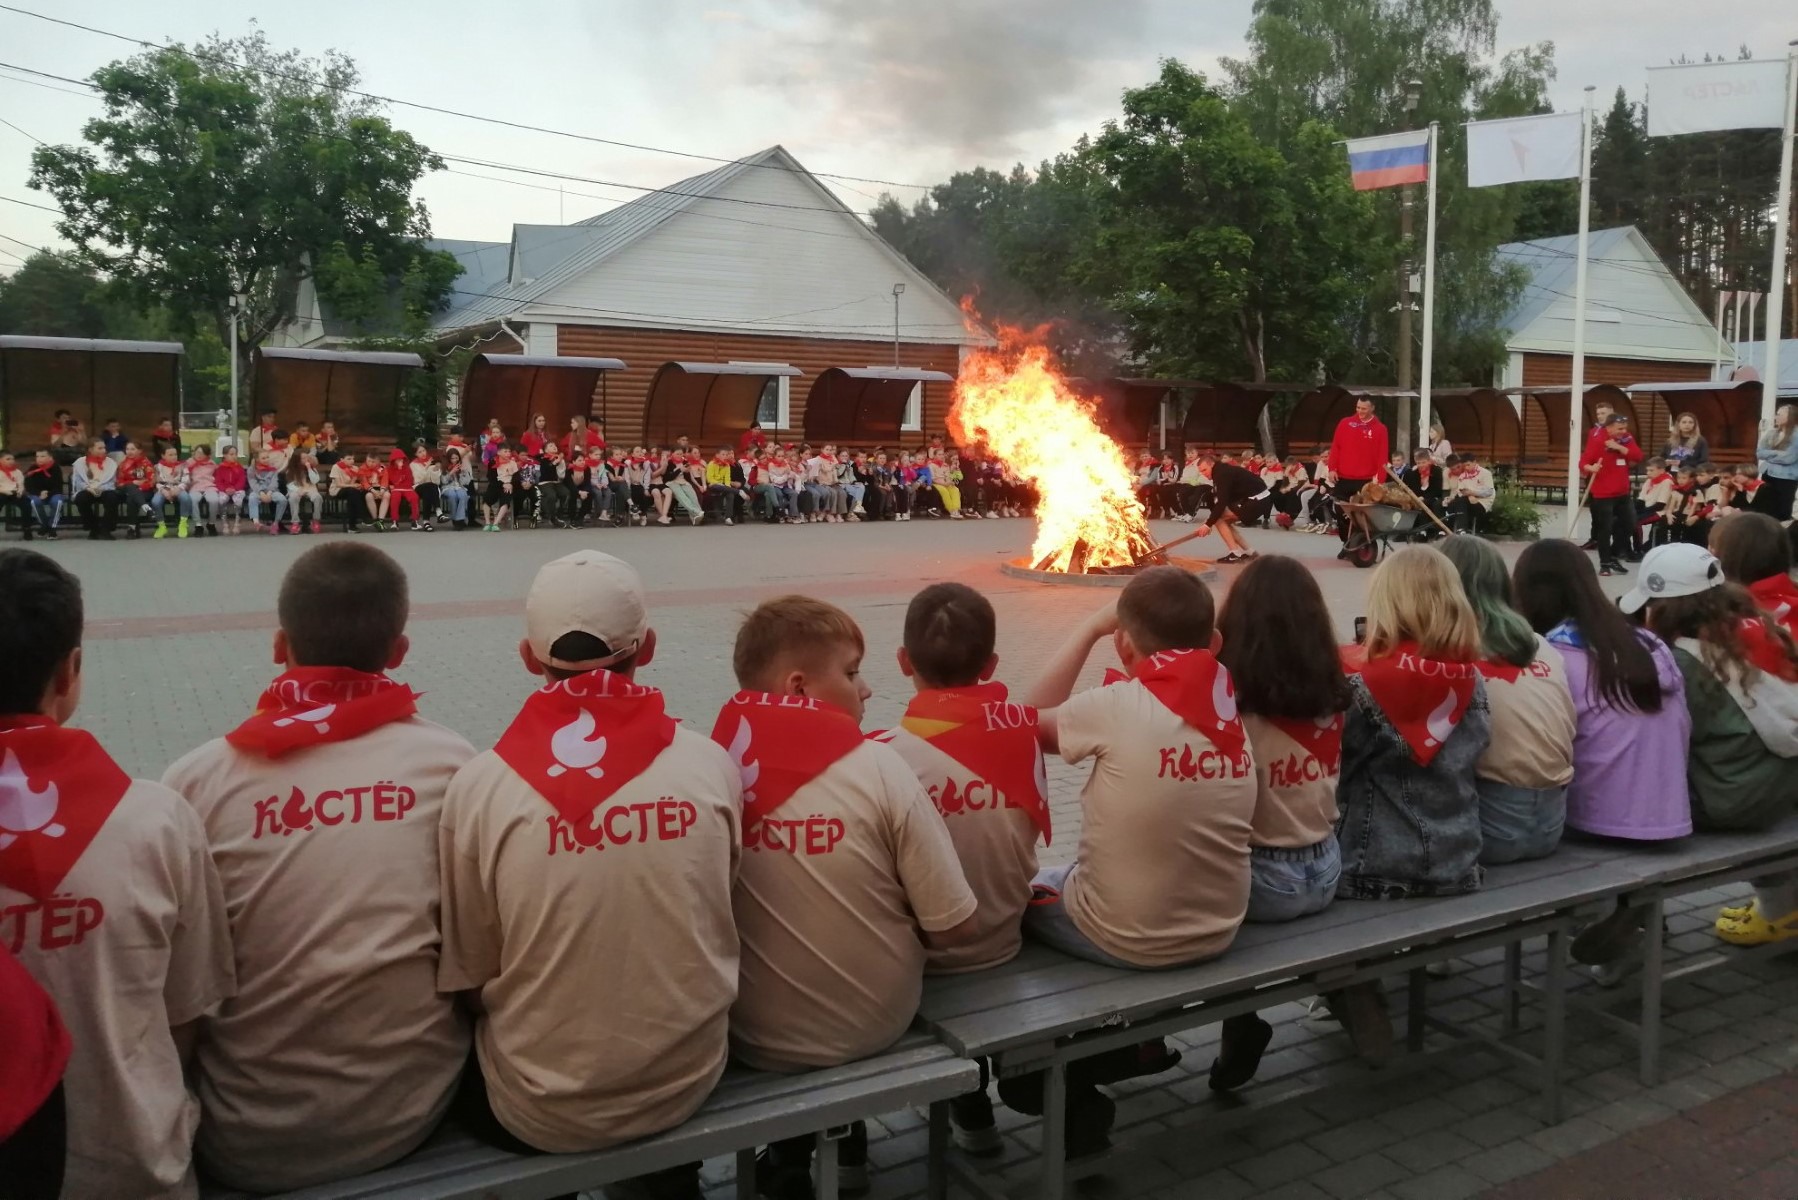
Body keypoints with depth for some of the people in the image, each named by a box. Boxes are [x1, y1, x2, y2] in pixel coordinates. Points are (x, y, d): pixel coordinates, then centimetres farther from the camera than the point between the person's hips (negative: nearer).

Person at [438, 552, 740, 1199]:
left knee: (470, 1053, 28)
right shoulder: (712, 764, -13)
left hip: (539, 1110, -1)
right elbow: (712, 924, 1)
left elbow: (469, 977, -8)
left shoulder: (479, 783, -17)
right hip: (688, 1082, 2)